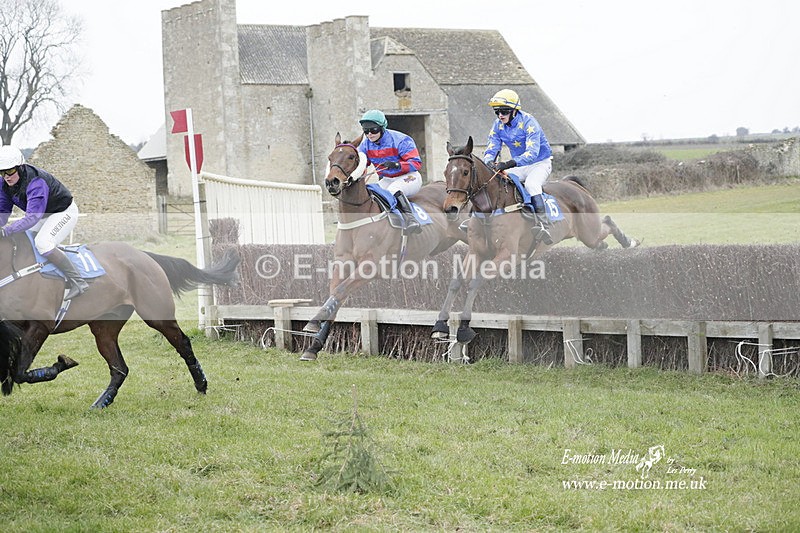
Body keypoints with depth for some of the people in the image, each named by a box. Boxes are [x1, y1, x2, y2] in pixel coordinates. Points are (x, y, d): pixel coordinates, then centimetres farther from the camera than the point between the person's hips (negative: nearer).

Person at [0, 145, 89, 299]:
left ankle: (78, 282, -26)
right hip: (45, 215, 9)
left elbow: (32, 217, -44)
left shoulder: (35, 182, -36)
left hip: (65, 212, -9)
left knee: (42, 243, -28)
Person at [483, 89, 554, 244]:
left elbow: (532, 152, -35)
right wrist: (489, 162, -31)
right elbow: (491, 149, -4)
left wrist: (509, 164, -49)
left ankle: (544, 226, -36)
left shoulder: (528, 122, -24)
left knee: (531, 184, -34)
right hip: (519, 166, 7)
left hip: (540, 163, -6)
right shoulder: (498, 126, -5)